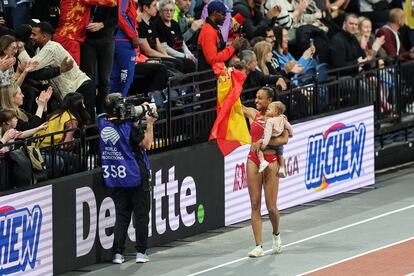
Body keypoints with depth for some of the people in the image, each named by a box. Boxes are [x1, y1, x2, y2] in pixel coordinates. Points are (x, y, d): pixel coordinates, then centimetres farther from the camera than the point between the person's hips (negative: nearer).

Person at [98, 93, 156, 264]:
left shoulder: (102, 123, -1)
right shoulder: (128, 126, -17)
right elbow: (146, 144, -10)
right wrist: (149, 124, -4)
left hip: (116, 178, 5)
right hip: (136, 176, -5)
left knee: (122, 215, 11)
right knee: (141, 215, 5)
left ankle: (117, 253, 5)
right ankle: (141, 253, 5)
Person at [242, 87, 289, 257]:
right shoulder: (252, 114, 8)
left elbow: (284, 139, -12)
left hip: (271, 161, -3)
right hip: (254, 161, 3)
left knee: (271, 206, -1)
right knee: (255, 205, -1)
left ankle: (276, 234, 30)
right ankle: (258, 246, -1)